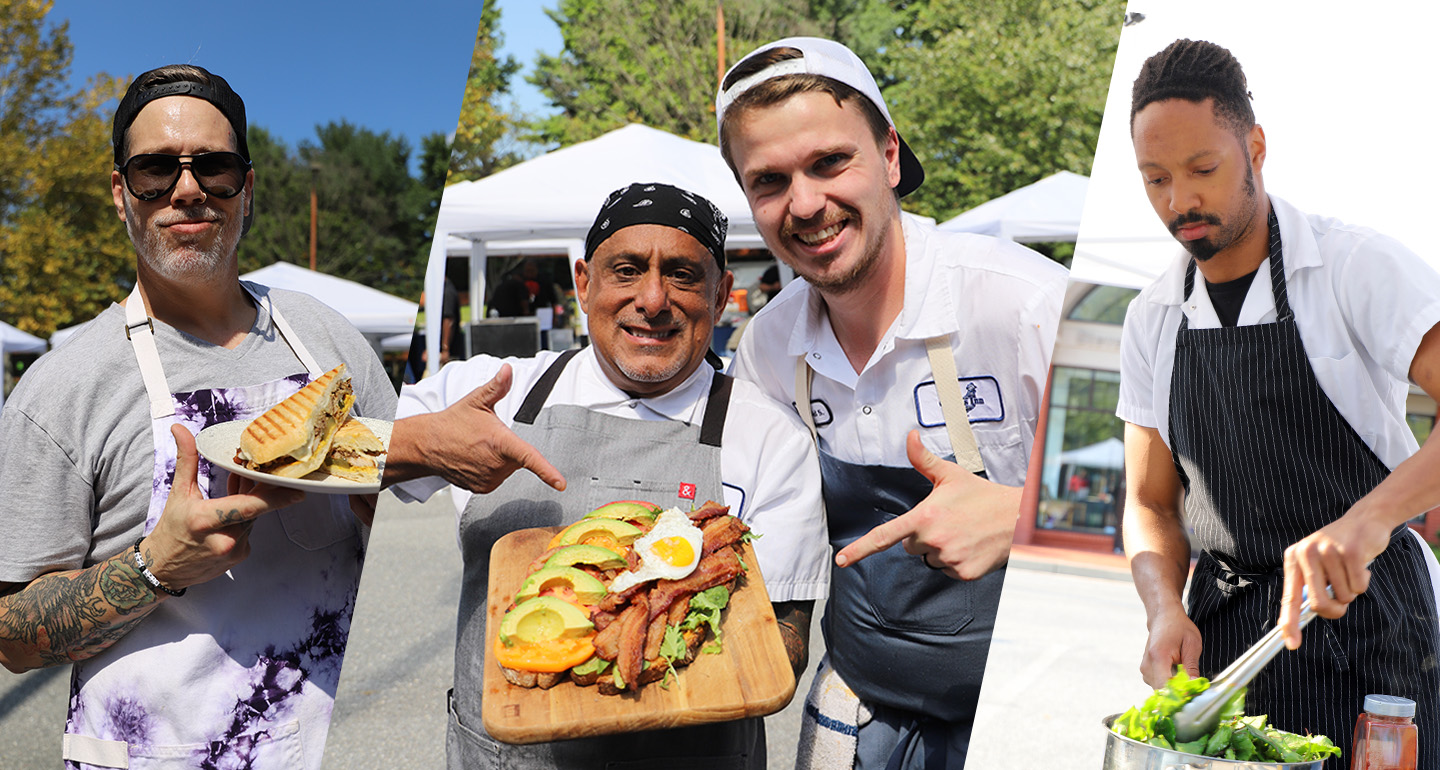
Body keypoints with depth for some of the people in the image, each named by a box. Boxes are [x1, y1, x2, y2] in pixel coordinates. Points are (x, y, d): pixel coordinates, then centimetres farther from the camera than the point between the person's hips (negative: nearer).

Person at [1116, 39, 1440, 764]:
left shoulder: (1360, 266, -10)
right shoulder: (1150, 319, 3)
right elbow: (1150, 503, 5)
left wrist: (1368, 518, -38)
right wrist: (1166, 610, -13)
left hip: (1362, 619, -3)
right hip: (1218, 632, 4)